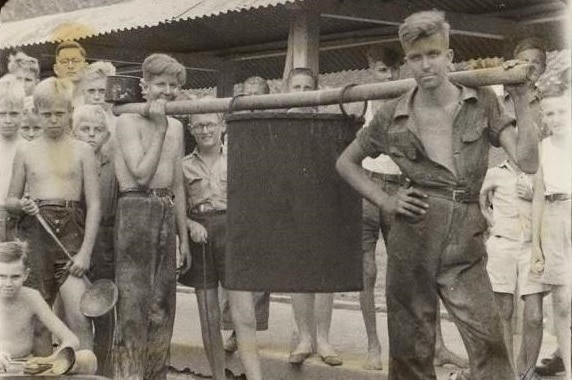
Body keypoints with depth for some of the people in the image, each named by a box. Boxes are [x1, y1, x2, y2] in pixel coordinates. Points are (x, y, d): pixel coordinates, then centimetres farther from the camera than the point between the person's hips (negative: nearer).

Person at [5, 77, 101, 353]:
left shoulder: (81, 151, 6)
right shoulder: (26, 152, 11)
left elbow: (94, 204, 1)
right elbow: (10, 200, 17)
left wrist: (86, 252, -8)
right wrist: (21, 204, -8)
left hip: (70, 235, -2)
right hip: (34, 234, 2)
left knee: (78, 317, -14)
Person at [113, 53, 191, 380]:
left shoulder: (176, 126, 16)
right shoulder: (129, 121, -4)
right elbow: (142, 173, -15)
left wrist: (184, 237, 16)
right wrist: (159, 129, -11)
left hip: (167, 213, 7)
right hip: (136, 209, -7)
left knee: (163, 304, 9)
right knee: (134, 301, -8)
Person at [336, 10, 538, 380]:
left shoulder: (482, 102, 4)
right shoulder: (392, 116, 4)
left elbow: (528, 161, -5)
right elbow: (346, 162, 18)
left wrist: (521, 98, -7)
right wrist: (385, 201, 5)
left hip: (464, 247, 0)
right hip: (412, 241, 0)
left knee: (489, 344, -13)